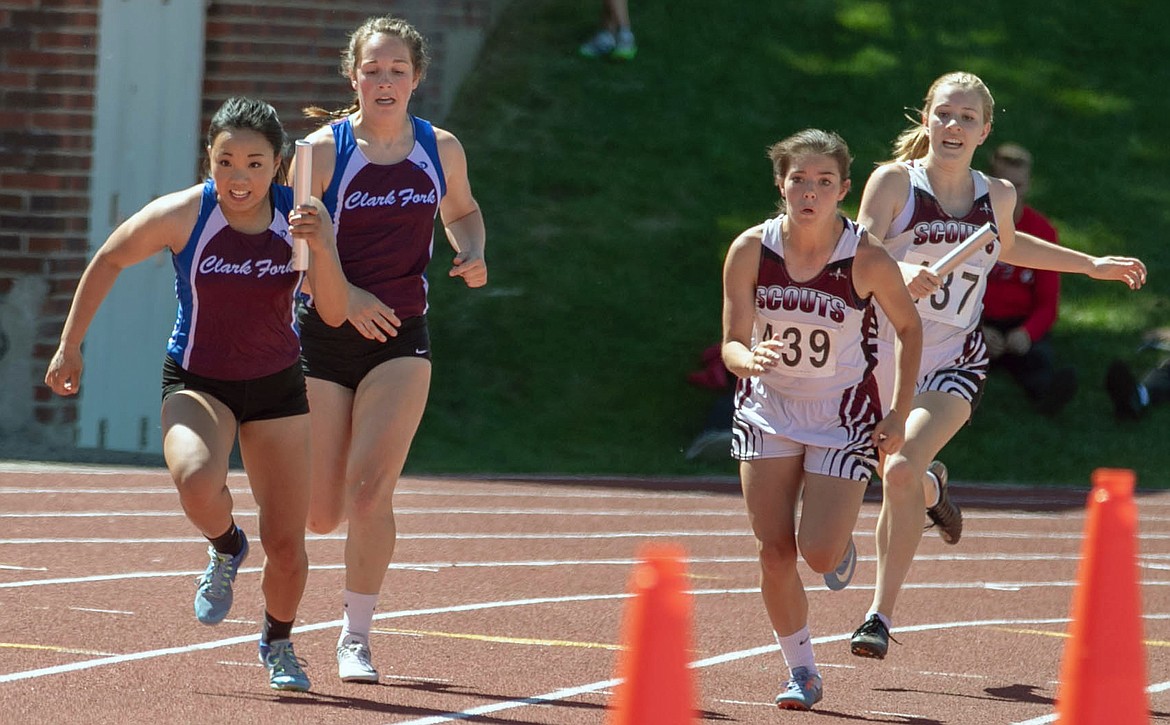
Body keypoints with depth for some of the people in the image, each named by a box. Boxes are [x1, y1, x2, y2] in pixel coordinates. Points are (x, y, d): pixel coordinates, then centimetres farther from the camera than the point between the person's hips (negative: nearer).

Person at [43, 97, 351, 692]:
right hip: (196, 382, -2)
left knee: (287, 546, 2)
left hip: (277, 386, 2)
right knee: (197, 481, -35)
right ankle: (225, 549, 1)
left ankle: (278, 642, 34)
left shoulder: (300, 217, -13)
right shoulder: (182, 215, -18)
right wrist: (70, 346, 2)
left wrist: (322, 248, -36)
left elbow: (334, 314, -18)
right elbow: (108, 261, -1)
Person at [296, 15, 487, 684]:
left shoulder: (441, 150, 2)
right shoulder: (324, 149, -8)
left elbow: (463, 211, 22)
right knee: (321, 516, 2)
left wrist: (472, 254, 0)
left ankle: (356, 636, -3)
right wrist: (346, 296, -28)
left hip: (400, 338, 1)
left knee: (369, 490, -16)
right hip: (324, 335, -1)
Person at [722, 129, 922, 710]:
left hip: (845, 416, -2)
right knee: (774, 551, -2)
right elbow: (732, 345, -11)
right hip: (768, 411, 2)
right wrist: (751, 358, -35)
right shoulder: (750, 251, -14)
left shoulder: (867, 259, -19)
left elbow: (909, 328, -2)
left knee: (820, 553, -12)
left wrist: (900, 414, -4)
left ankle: (843, 543, 26)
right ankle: (801, 672, 15)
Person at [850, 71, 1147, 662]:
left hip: (952, 363, 0)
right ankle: (931, 486, 53)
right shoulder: (894, 182, -8)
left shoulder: (996, 196, 3)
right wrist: (903, 272, -41)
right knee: (900, 478, 13)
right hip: (885, 353, 0)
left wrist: (1092, 265, 28)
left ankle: (881, 614, -15)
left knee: (901, 470, -22)